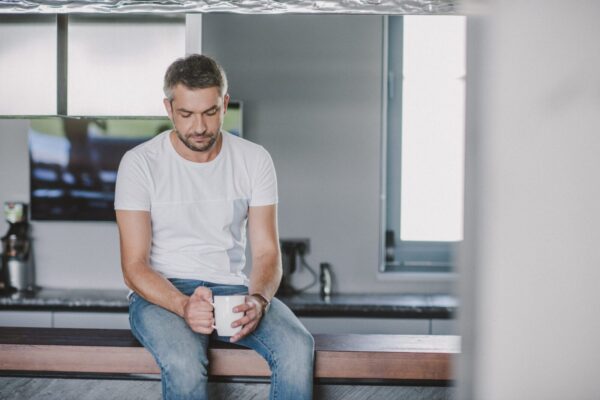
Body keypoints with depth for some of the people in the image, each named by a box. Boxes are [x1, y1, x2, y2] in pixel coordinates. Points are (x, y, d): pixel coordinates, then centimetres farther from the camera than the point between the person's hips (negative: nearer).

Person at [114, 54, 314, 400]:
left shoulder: (254, 160, 3)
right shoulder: (141, 163, -5)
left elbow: (266, 253, 1)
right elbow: (135, 265, -8)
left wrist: (258, 300, -22)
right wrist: (184, 305, -28)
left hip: (232, 289, 3)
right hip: (162, 293, -2)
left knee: (298, 347, -29)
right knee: (184, 361, -37)